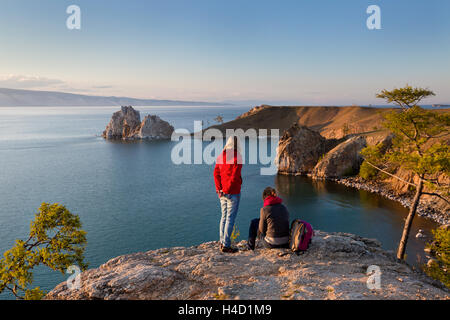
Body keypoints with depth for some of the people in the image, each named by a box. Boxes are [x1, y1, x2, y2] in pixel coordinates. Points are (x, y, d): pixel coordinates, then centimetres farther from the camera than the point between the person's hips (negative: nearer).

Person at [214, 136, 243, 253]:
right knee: (230, 218, -1)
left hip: (222, 192, 7)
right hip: (233, 193, -7)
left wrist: (219, 189, -1)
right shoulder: (237, 157, -13)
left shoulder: (220, 157, 8)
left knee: (224, 217, 16)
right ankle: (226, 245, 2)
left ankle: (222, 242, 22)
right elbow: (235, 176, -18)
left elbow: (216, 173, 4)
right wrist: (227, 190, -12)